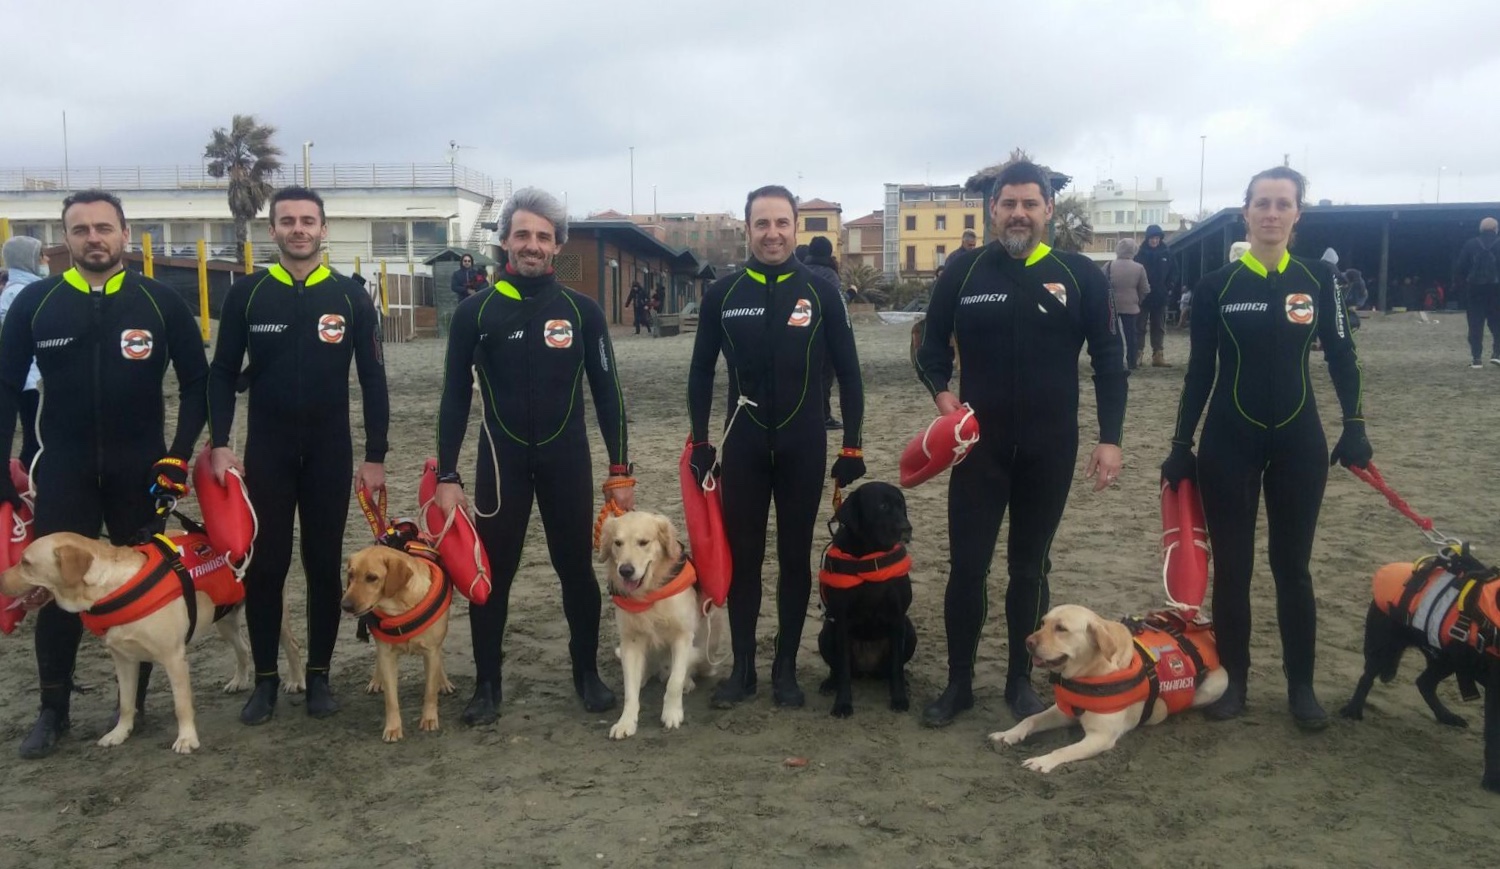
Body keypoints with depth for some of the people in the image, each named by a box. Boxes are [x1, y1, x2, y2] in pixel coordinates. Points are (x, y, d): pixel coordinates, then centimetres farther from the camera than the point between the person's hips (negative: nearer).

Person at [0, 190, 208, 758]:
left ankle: (134, 704, 24)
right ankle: (53, 710, 18)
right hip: (63, 471, 1)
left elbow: (197, 382, 2)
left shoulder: (161, 301, -3)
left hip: (141, 470, 0)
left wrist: (178, 454, -5)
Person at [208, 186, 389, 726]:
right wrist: (220, 444, -7)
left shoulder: (350, 296, 0)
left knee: (325, 565, 7)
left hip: (331, 452, 0)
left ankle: (319, 675, 19)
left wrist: (375, 455, -1)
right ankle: (265, 679, 18)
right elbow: (223, 373, 3)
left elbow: (373, 380, 2)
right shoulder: (246, 294, 0)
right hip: (266, 451, 0)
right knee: (265, 565, 5)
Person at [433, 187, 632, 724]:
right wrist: (447, 476, -4)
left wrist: (620, 470, 1)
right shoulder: (475, 312, -1)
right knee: (492, 574, 5)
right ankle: (487, 685, 20)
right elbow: (455, 397, 1)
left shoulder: (582, 311, 0)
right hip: (500, 461, 0)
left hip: (568, 461, 0)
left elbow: (607, 393, 3)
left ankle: (587, 673, 26)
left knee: (577, 569, 8)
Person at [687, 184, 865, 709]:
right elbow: (702, 372, 8)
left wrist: (852, 445, -1)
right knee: (743, 557, 7)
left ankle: (785, 669, 21)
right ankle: (742, 668, 19)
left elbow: (848, 374, 2)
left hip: (804, 446, -1)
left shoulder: (820, 292, -2)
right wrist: (700, 441, 4)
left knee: (796, 558, 8)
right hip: (743, 446, 1)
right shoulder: (722, 293, 0)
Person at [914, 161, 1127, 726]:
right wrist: (941, 391, -12)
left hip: (1050, 448, 0)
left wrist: (1109, 438, -3)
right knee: (967, 566, 2)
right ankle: (958, 683, 18)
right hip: (979, 444, 0)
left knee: (1030, 567, 11)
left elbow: (1109, 360, 2)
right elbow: (930, 345, 8)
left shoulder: (1080, 276, -1)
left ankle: (1021, 681, 25)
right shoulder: (964, 273, 0)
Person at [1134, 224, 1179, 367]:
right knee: (1140, 327, 1)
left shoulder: (1167, 254, 3)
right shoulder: (1140, 254, -5)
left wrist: (1170, 288, -4)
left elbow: (1173, 272, 7)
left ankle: (1158, 356, 11)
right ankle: (1137, 354, 4)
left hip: (1160, 298, 3)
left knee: (1159, 328, 8)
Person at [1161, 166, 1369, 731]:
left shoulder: (1318, 278, -1)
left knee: (1292, 565, 7)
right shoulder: (1217, 284, -3)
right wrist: (1182, 444, 0)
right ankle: (1232, 678, 20)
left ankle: (1301, 685, 20)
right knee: (1232, 565, 6)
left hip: (1299, 442, 1)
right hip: (1228, 442, 0)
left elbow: (1341, 358, 7)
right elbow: (1199, 370, 0)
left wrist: (1355, 426, 2)